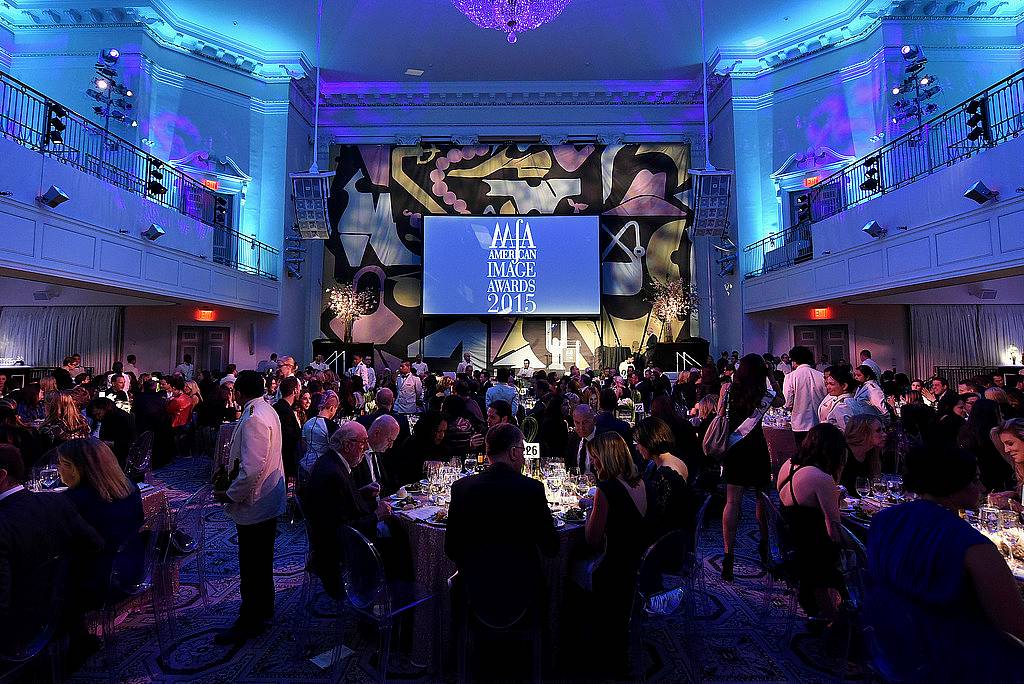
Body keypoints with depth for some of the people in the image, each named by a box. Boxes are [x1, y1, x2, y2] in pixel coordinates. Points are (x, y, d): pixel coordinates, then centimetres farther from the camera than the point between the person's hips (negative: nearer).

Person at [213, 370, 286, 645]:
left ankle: (250, 622, 22)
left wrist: (230, 495, -16)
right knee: (262, 561, 24)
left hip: (254, 504, -10)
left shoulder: (253, 419, -25)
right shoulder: (268, 410, 6)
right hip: (269, 500, 10)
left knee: (251, 567, 6)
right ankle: (264, 609, 40)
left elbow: (252, 468, -29)